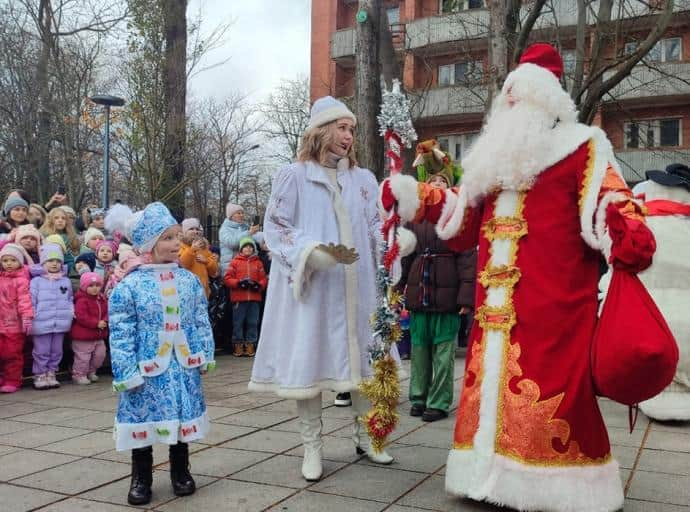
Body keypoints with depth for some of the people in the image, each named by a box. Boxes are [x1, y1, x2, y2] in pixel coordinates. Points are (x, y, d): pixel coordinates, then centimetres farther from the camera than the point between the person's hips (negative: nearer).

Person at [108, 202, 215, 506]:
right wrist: (127, 372, -12)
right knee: (144, 419, 7)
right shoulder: (129, 286, -11)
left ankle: (181, 472, 31)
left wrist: (205, 356, 5)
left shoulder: (189, 280, 2)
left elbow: (201, 322, 8)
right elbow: (121, 333, -10)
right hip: (148, 370, -3)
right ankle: (141, 478, 24)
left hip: (184, 367, 3)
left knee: (183, 419, 13)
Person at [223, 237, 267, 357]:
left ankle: (250, 345, 12)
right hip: (239, 298, -2)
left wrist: (258, 285, -12)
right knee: (238, 322, 1)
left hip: (254, 298, 2)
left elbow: (264, 279, 9)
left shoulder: (258, 263, 12)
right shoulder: (235, 262, 6)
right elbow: (227, 278, -1)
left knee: (253, 323, 4)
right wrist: (239, 283, -14)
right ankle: (238, 345, 10)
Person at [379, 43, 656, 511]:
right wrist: (413, 197, 16)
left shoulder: (579, 146, 3)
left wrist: (629, 243, -27)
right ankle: (496, 472, 21)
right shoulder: (495, 155, 23)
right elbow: (463, 212, 25)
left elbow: (609, 200, -9)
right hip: (496, 301, 7)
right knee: (492, 379, 9)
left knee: (551, 382, -7)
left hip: (554, 296, -7)